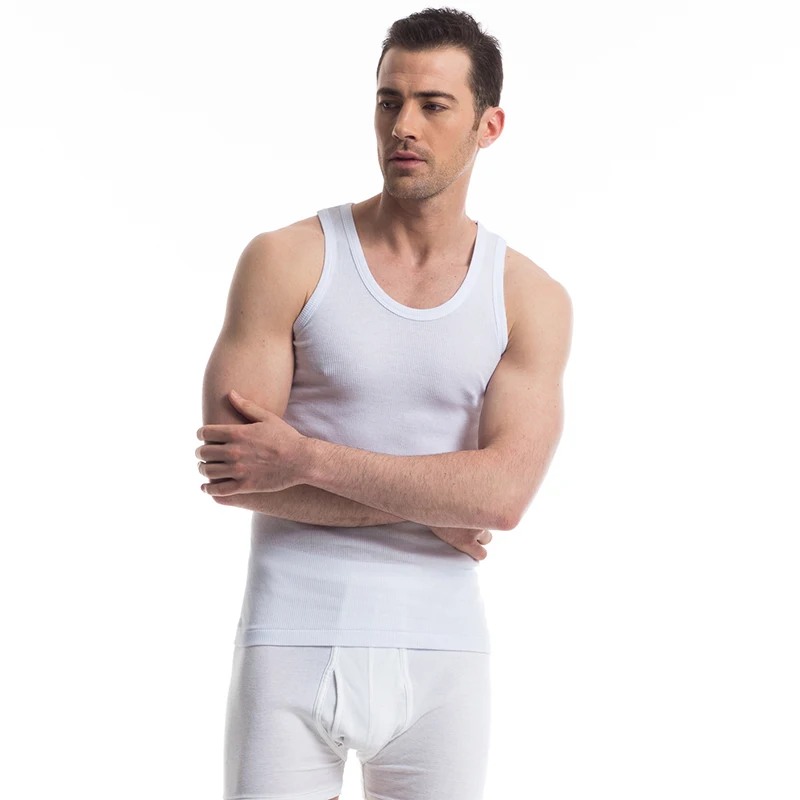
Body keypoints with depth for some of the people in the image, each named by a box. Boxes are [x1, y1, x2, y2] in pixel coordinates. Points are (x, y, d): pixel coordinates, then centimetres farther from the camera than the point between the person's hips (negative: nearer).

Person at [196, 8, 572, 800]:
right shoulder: (285, 260, -3)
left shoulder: (533, 301, 1)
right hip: (291, 645, -1)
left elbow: (503, 493, -12)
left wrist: (304, 457, -16)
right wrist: (424, 506, -10)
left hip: (439, 653, 2)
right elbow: (230, 473, -10)